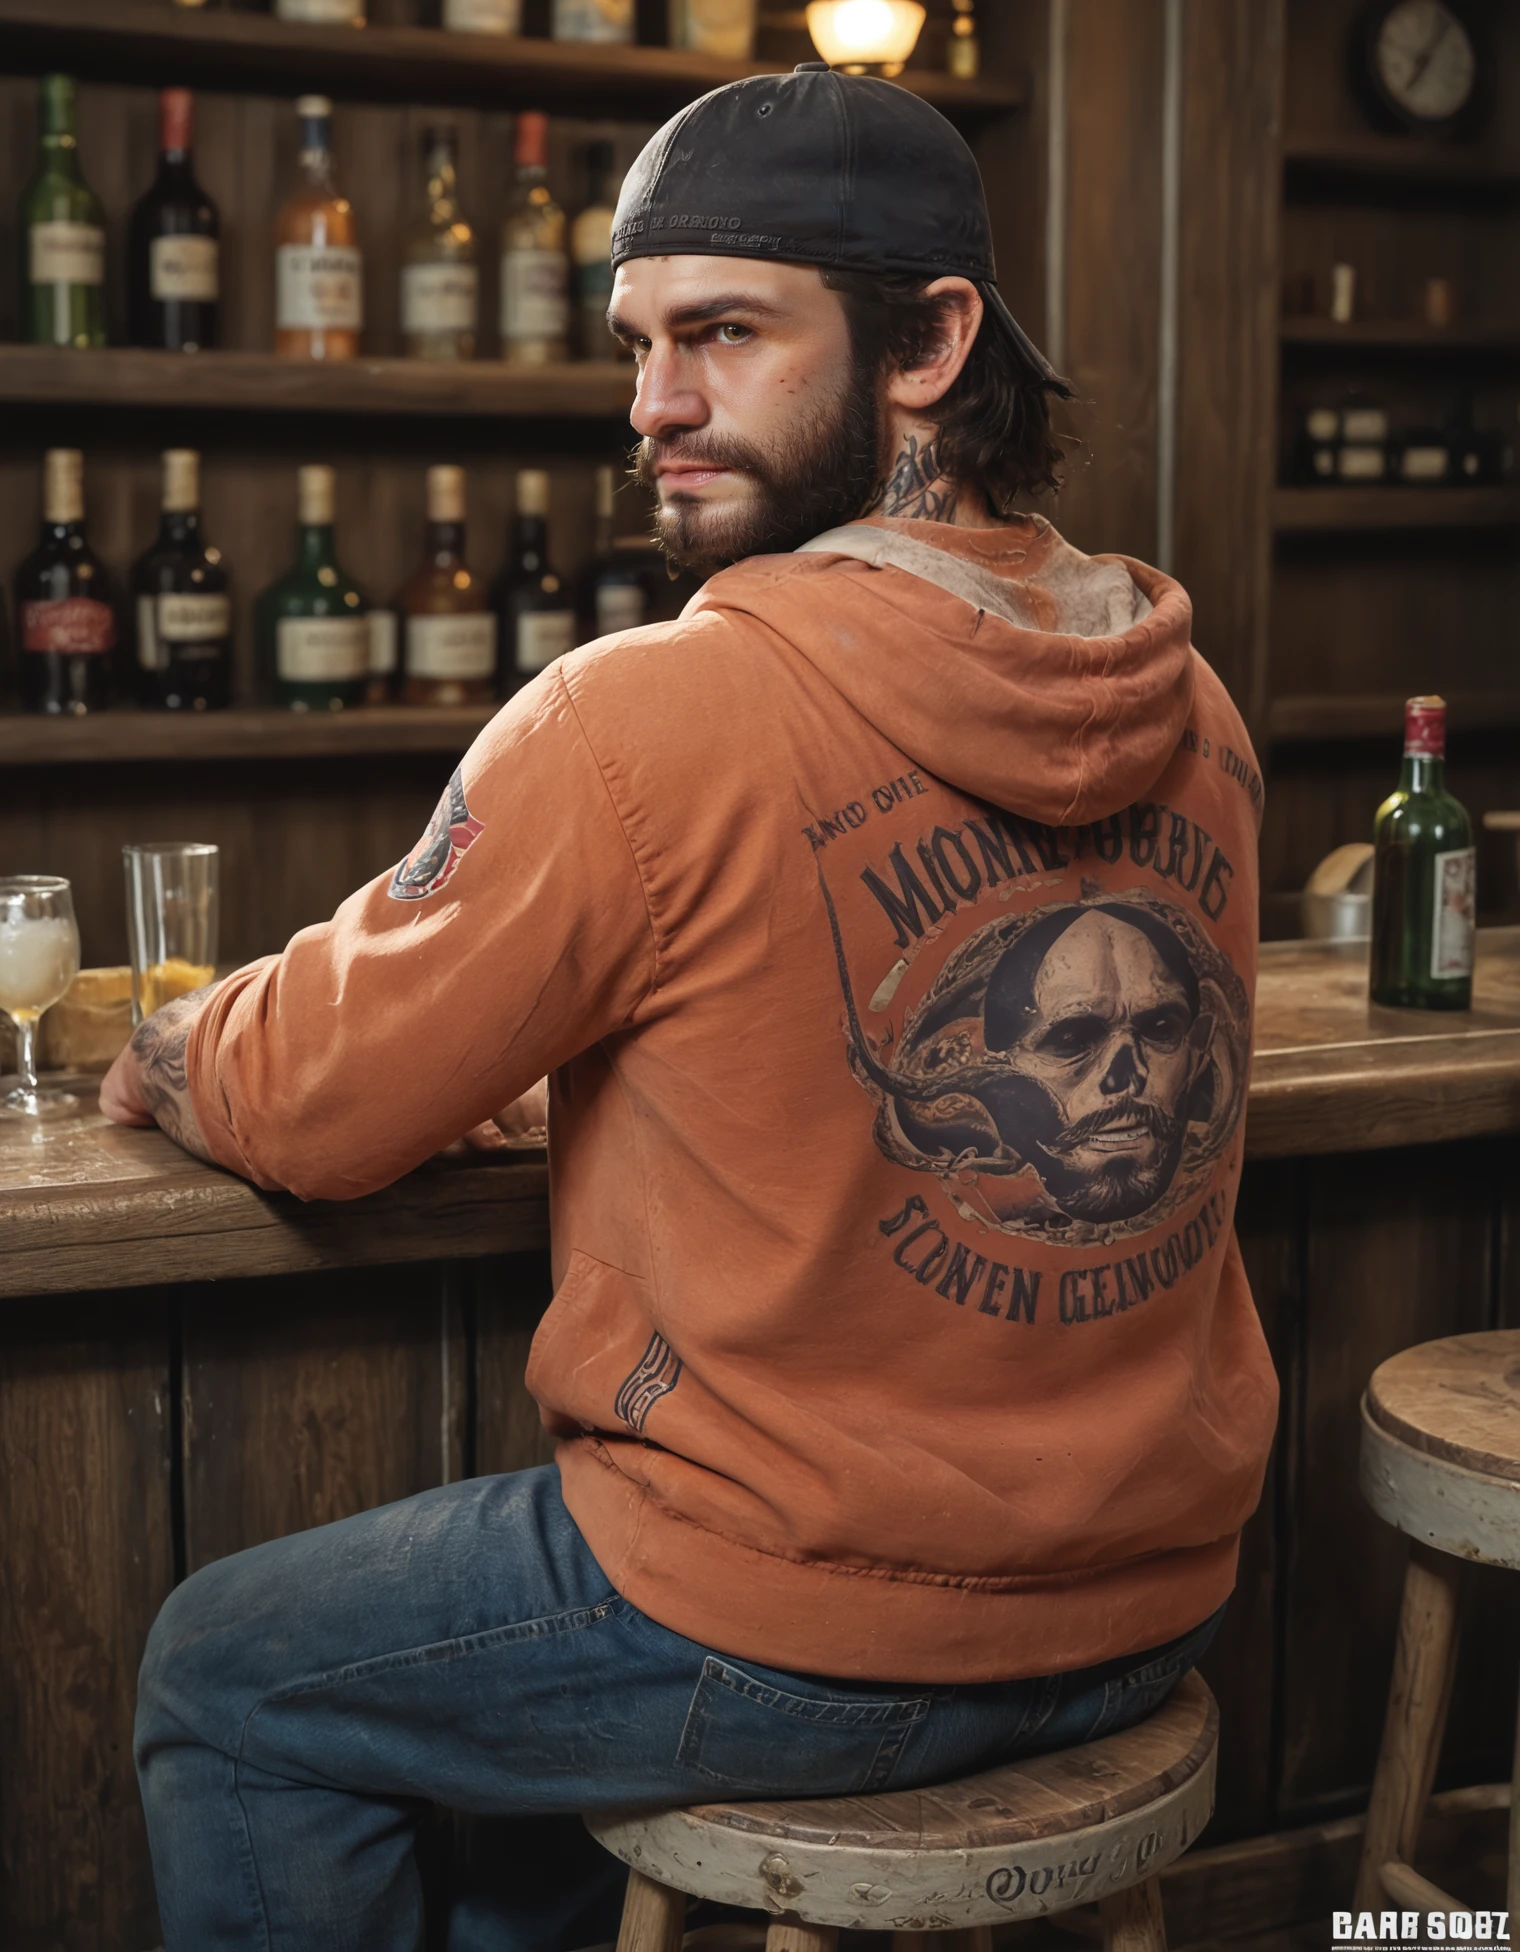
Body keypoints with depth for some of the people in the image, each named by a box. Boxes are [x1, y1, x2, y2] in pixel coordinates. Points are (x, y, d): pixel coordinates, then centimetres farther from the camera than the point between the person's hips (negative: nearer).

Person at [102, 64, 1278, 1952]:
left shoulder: (644, 720, -22)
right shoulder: (1190, 702, -1)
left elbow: (314, 1098, -9)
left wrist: (163, 1051, 13)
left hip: (811, 1628, -7)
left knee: (221, 1678, 17)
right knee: (550, 1591, 33)